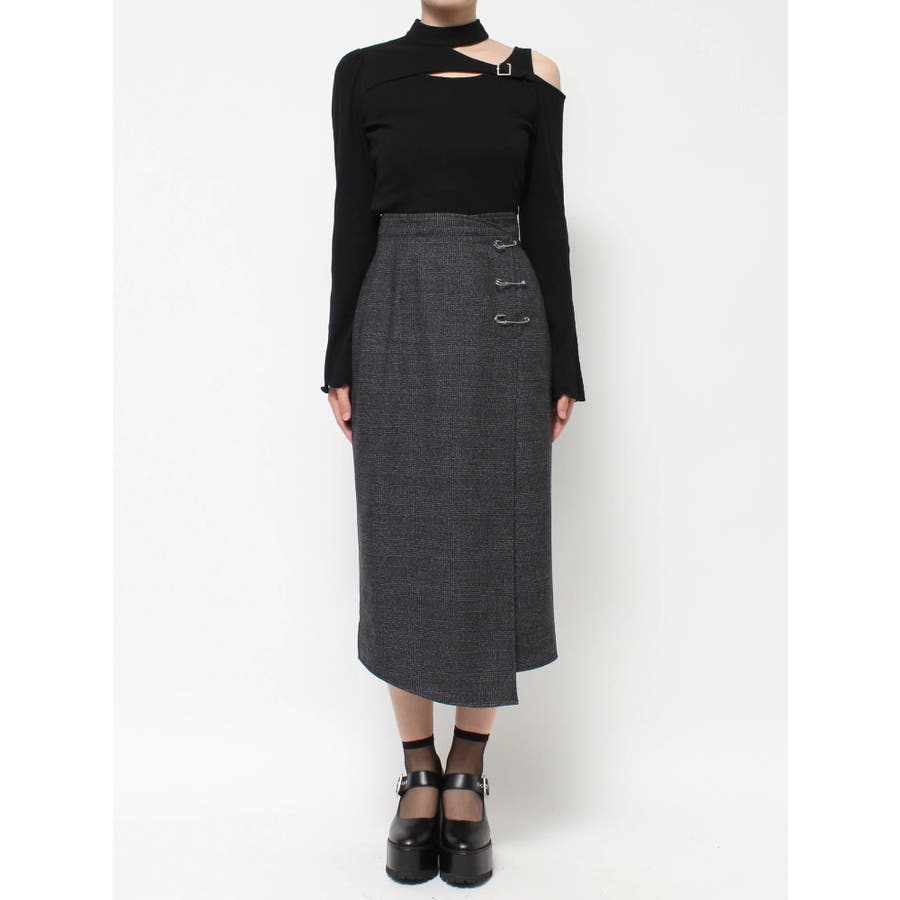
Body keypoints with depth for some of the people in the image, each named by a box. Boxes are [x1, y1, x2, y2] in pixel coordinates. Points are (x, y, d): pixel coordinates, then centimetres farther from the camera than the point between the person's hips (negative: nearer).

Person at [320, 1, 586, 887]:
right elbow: (352, 222, 5)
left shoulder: (533, 77, 9)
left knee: (491, 550, 1)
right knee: (403, 551, 3)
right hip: (397, 328, 0)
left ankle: (467, 782, 19)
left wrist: (564, 368, 1)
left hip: (502, 329, 0)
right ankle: (418, 779, 20)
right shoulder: (363, 74, 9)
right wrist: (340, 364, 0)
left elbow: (546, 222, 5)